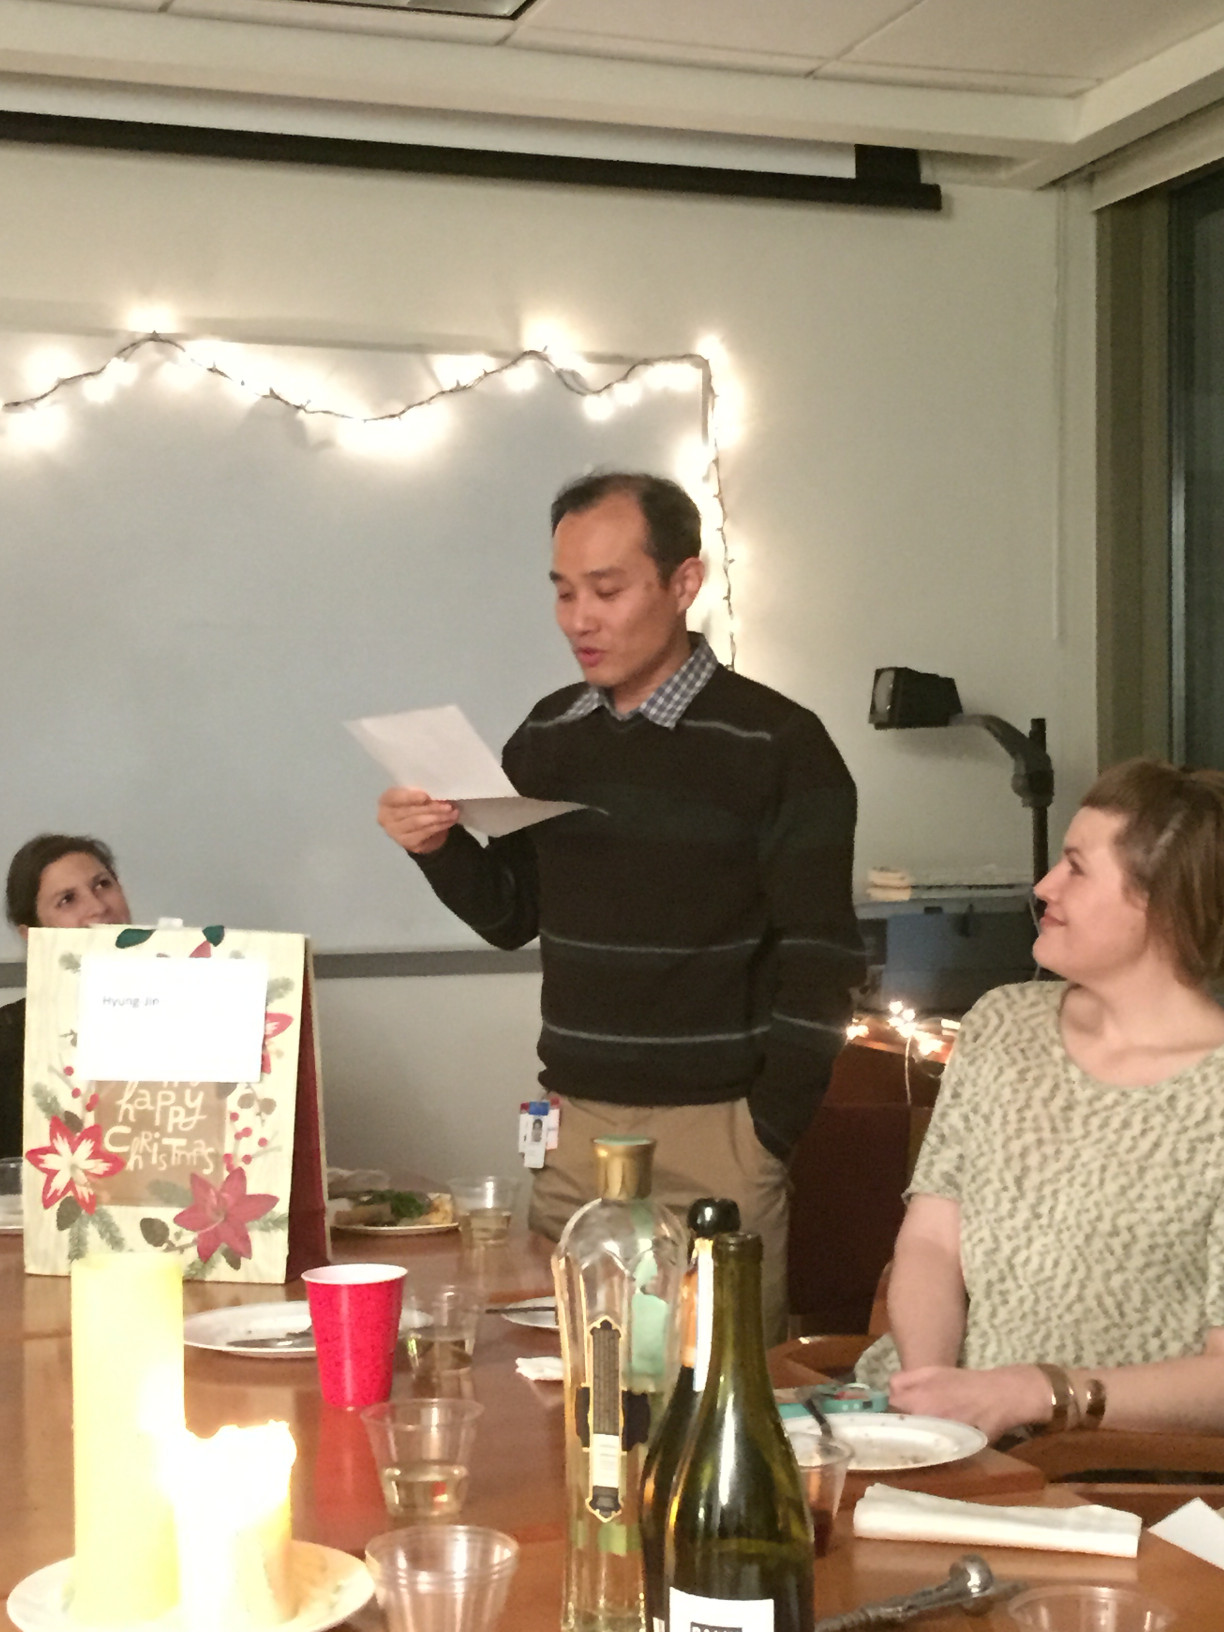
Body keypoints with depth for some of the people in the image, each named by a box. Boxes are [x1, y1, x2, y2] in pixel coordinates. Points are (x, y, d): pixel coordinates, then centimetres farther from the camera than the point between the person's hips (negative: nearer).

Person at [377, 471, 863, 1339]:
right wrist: (440, 848, -3)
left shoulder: (776, 743, -8)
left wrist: (770, 1128, -9)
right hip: (571, 1122, 5)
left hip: (713, 1128, -5)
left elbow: (818, 961, -8)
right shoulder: (548, 733, 9)